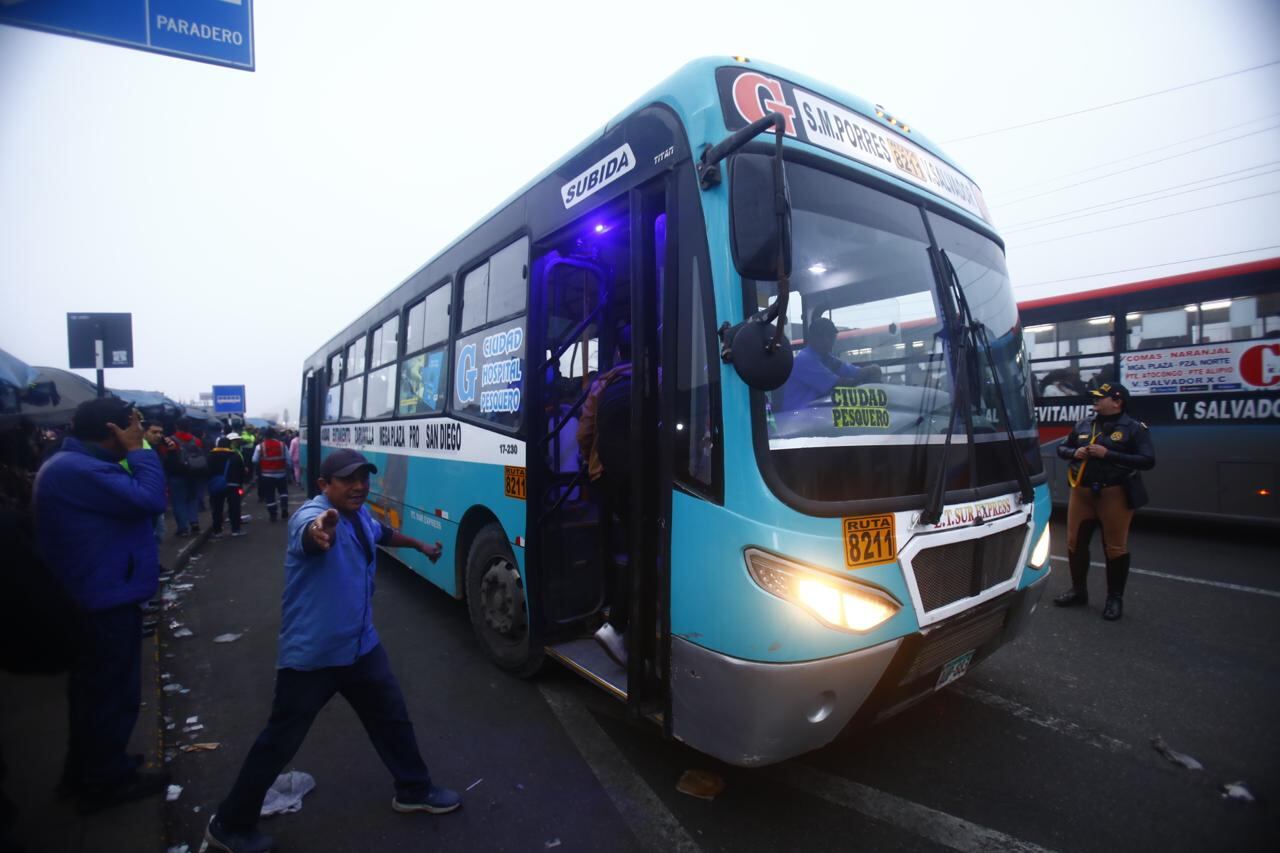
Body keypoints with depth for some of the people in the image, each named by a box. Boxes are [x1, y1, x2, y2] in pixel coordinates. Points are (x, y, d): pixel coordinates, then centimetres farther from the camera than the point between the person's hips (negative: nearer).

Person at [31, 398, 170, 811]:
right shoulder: (80, 470, -26)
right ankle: (108, 780, 22)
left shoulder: (71, 465, 10)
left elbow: (126, 498, 11)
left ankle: (85, 769, 39)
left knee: (92, 687, 24)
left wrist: (135, 452, 1)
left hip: (89, 597, 11)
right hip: (108, 599, -11)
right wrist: (138, 449, -22)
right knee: (114, 692, 6)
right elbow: (149, 500, -29)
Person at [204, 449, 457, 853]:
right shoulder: (310, 514, -23)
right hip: (309, 656, -7)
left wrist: (419, 545, 41)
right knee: (279, 742, 8)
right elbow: (310, 532, -50)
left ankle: (414, 790, 38)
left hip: (361, 645, 8)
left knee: (393, 719, 18)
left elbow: (382, 533, 26)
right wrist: (319, 530, -74)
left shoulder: (361, 514, 2)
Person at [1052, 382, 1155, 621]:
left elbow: (1147, 461, -13)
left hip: (1114, 494, -5)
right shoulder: (1083, 425, 10)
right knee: (1076, 542, 10)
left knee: (1116, 547, 4)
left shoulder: (1134, 428, -4)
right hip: (1081, 492, 5)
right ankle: (1078, 590, 26)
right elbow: (1061, 448, 19)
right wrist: (1075, 452, -3)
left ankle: (1115, 598, 18)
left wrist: (1108, 454, -20)